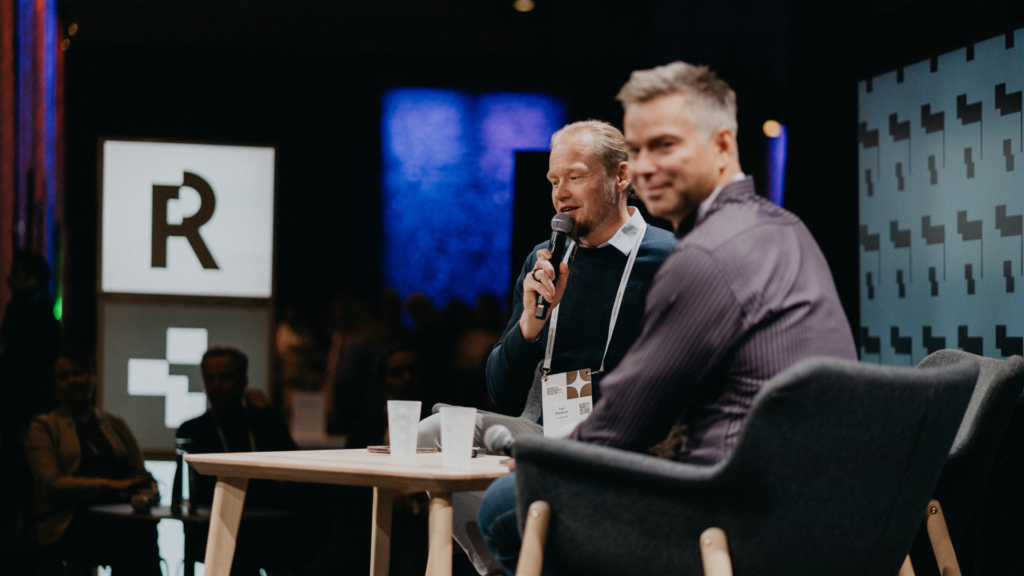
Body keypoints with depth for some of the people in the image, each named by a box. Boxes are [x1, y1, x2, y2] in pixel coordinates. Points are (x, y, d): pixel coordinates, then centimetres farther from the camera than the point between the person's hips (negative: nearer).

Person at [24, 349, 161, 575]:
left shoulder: (115, 424, 25)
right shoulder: (43, 427, 11)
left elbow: (142, 474, 22)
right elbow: (51, 484, -3)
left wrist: (145, 489, -5)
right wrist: (108, 486, -15)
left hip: (118, 517, 4)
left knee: (144, 528, -33)